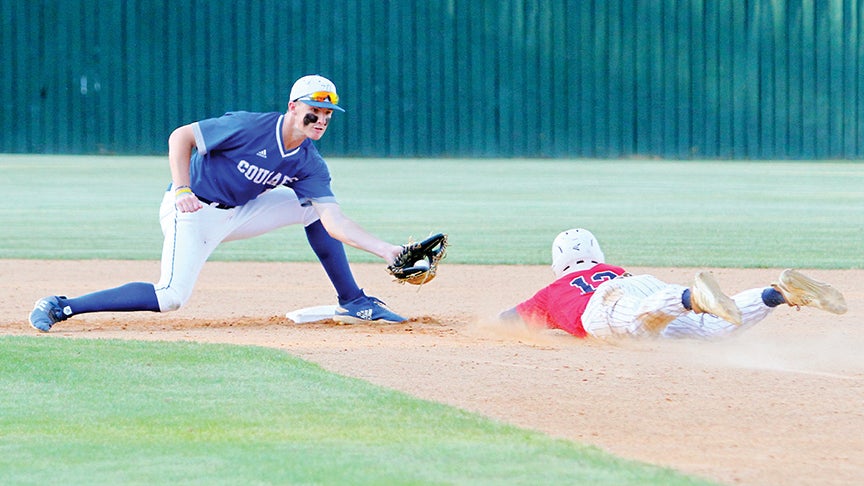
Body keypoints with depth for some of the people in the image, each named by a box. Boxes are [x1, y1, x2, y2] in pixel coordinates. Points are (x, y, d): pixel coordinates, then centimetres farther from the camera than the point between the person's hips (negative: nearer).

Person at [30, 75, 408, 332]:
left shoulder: (310, 165, -4)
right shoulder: (248, 127, -22)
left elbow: (334, 221, -11)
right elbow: (181, 136, -17)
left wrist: (384, 249, -23)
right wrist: (181, 189, -29)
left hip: (238, 214, 7)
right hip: (193, 210, -7)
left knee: (315, 207, 3)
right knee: (170, 298, -25)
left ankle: (352, 303, 12)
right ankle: (61, 308, -18)